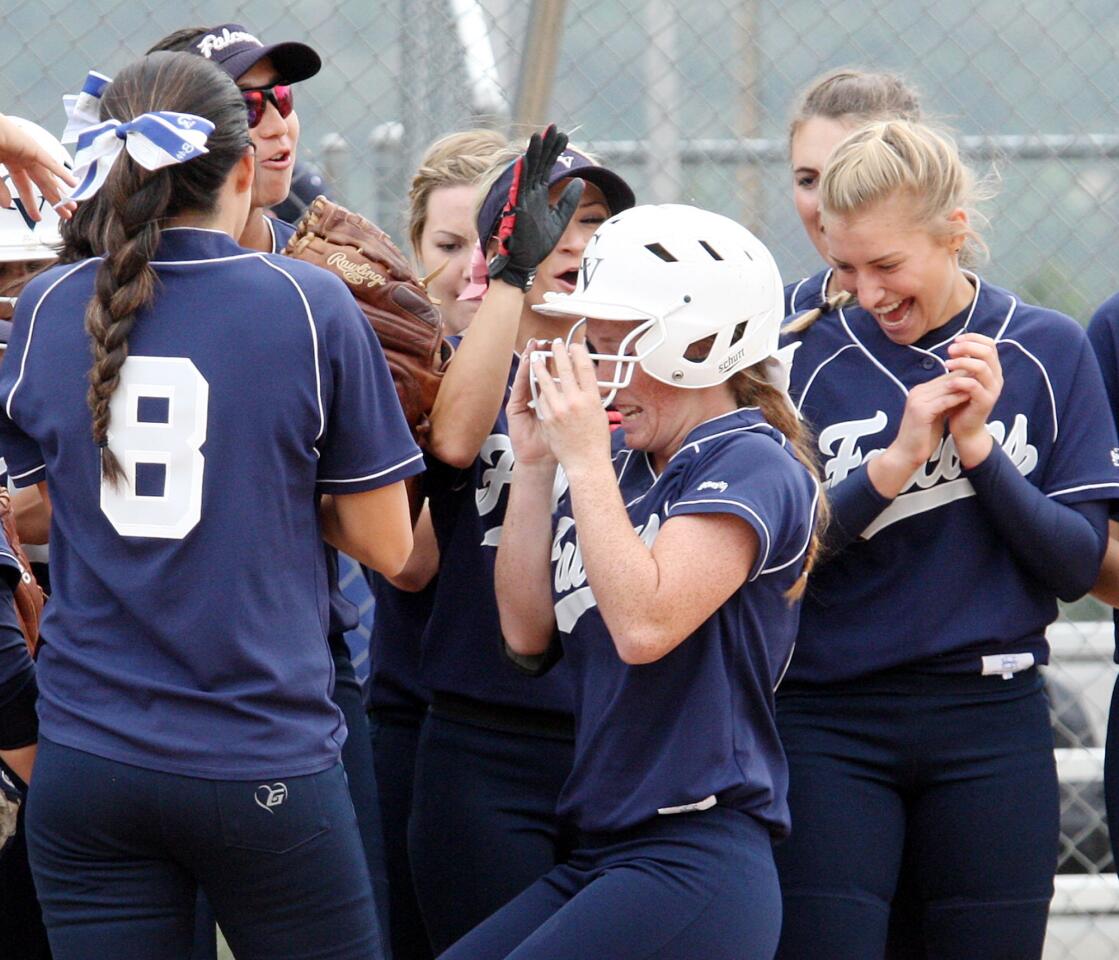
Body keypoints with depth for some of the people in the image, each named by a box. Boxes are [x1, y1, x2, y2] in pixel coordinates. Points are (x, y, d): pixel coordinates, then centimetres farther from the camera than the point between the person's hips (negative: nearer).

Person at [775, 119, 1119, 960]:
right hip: (830, 728, -1)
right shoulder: (809, 359, 0)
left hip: (992, 727, 1)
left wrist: (977, 446, -14)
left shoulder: (1047, 352, 1)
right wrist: (894, 460, -17)